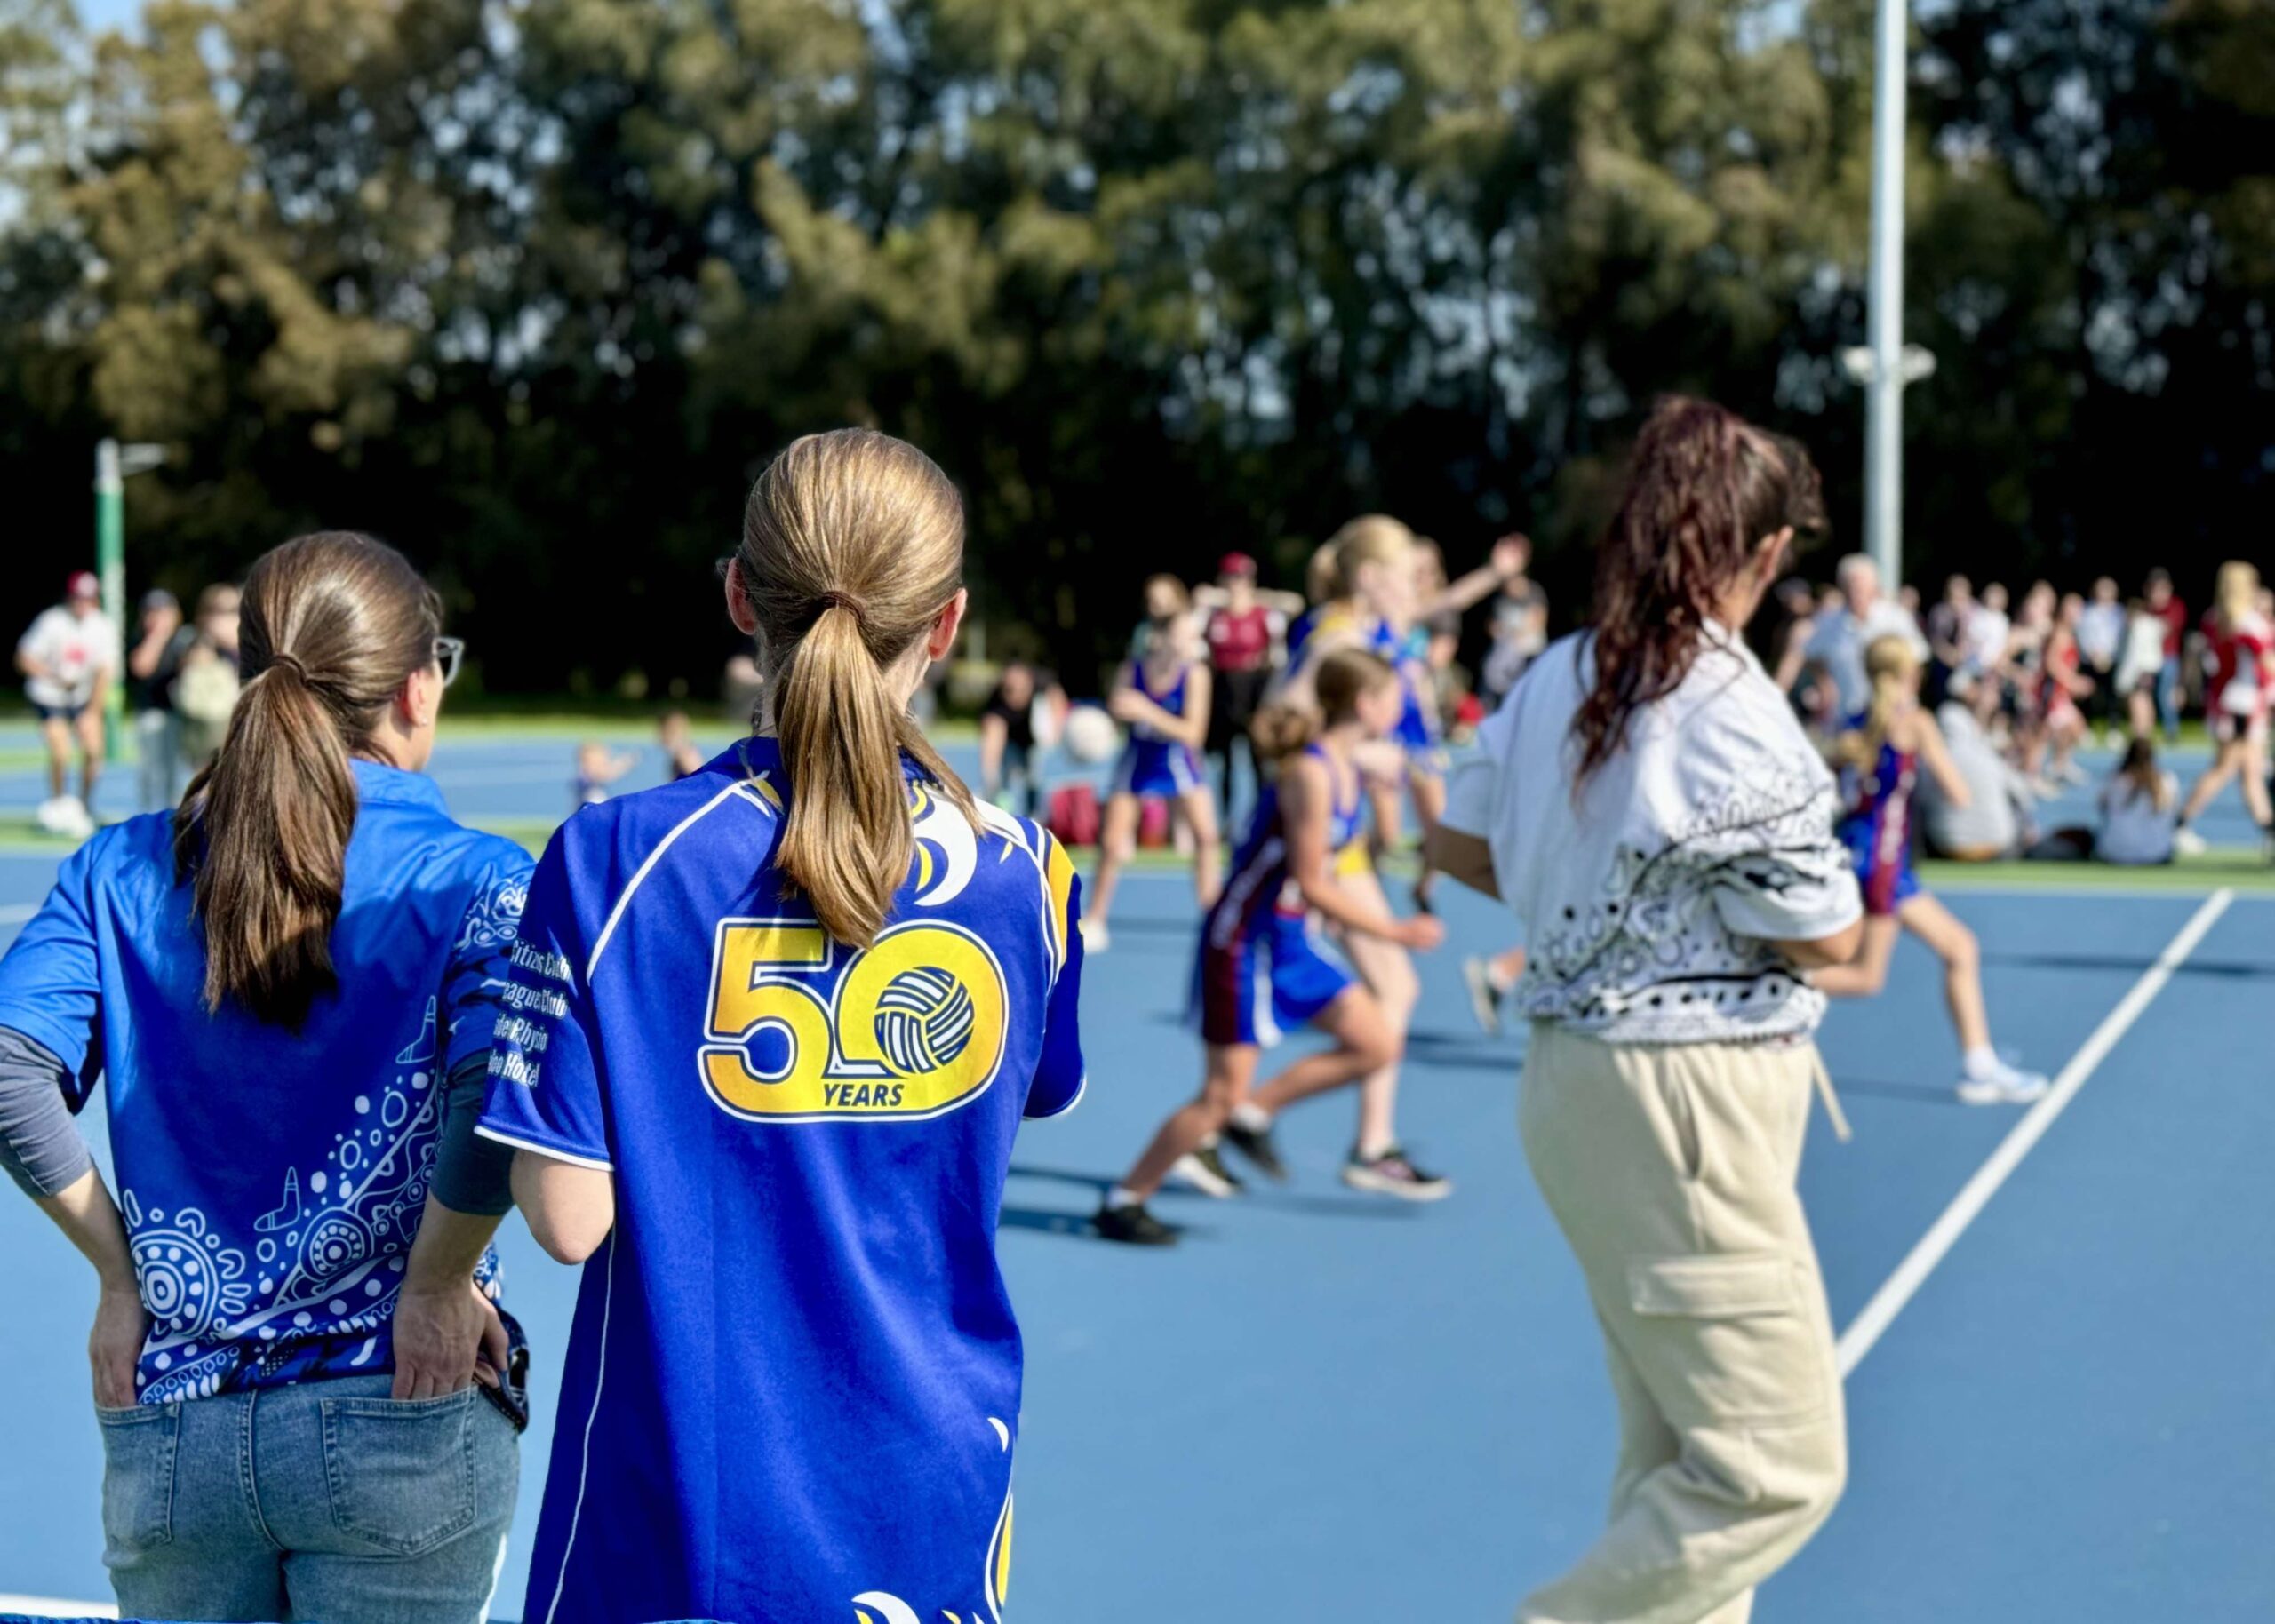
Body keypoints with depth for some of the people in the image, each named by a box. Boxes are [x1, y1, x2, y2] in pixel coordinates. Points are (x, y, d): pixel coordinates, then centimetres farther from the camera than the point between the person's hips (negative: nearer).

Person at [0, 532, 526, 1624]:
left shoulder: (124, 870, 4)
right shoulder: (470, 878, -7)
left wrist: (122, 1275, 1)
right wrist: (439, 1284, -11)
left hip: (164, 1428, 4)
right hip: (398, 1420, -3)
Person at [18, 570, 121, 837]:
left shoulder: (103, 627, -10)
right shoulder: (51, 622, -18)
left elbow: (104, 672, -10)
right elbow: (25, 659, -14)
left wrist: (92, 713, -15)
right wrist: (57, 679, -27)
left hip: (83, 697, 3)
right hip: (48, 696, -3)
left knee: (94, 749, -9)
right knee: (60, 752, -16)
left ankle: (84, 807, 10)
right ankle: (56, 804, 9)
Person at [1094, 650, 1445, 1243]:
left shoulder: (1346, 767, 5)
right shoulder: (1310, 772, -23)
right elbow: (1312, 885, -22)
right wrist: (1395, 931, -16)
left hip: (1291, 939, 9)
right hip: (1245, 942, -9)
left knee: (1377, 1044, 7)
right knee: (1223, 1093, -6)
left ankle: (1251, 1114, 18)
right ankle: (1123, 1202, 8)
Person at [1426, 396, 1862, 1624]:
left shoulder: (1556, 680, 3)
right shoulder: (1733, 718, -20)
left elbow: (1458, 844, 14)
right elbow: (1827, 937, -13)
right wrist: (1836, 890, 9)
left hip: (1573, 1075, 9)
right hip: (1688, 1105, -9)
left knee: (1675, 1455, 19)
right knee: (1781, 1470, -1)